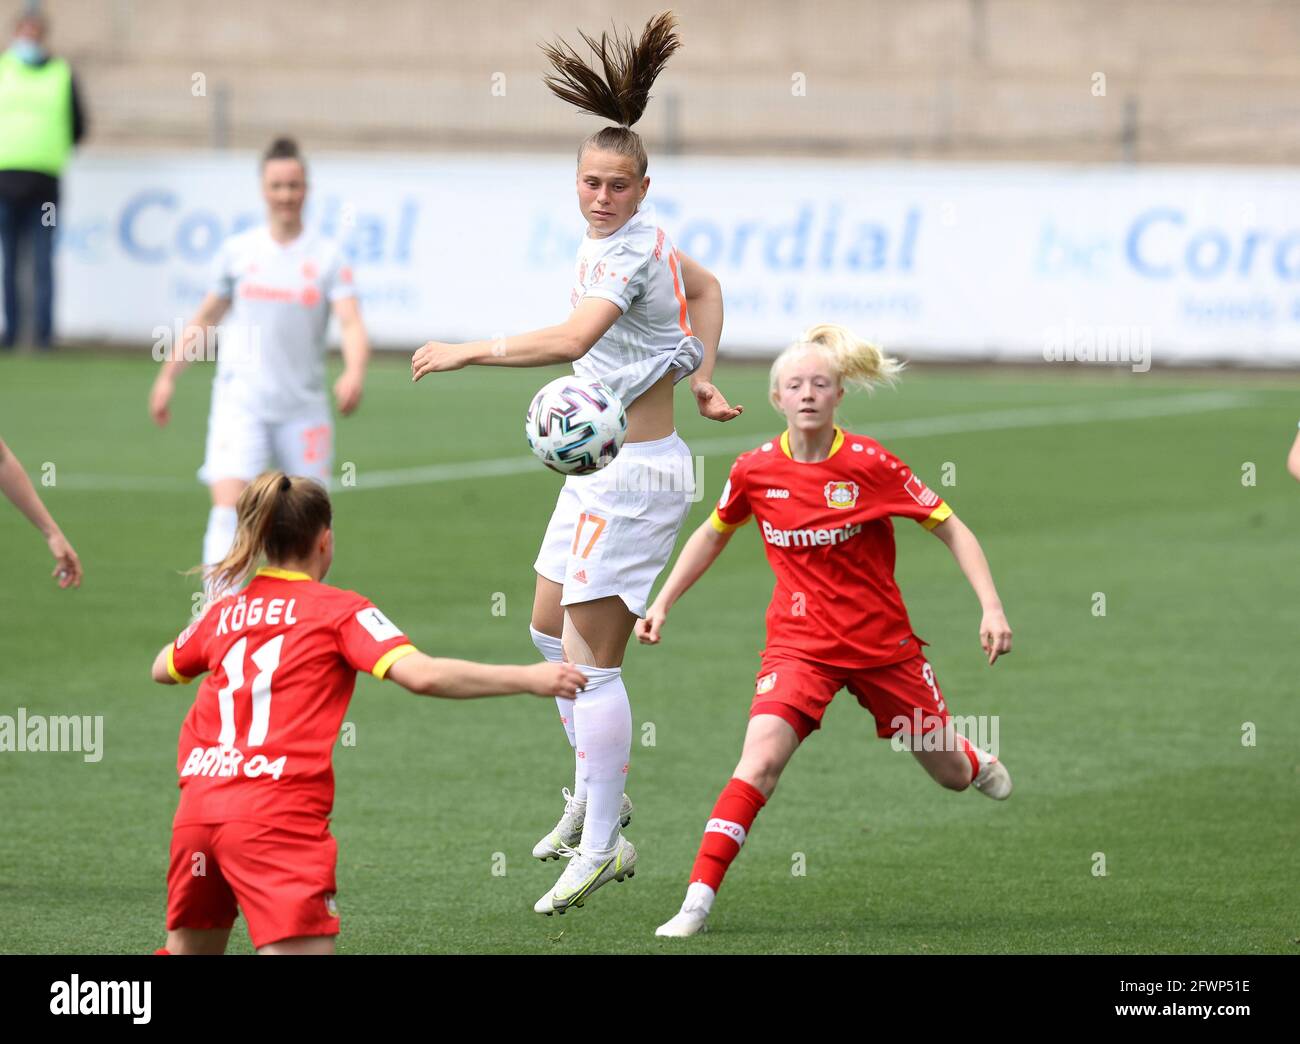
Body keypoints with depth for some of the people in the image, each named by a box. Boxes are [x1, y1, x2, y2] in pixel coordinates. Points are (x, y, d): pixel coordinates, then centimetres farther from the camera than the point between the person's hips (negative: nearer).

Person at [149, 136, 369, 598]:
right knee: (228, 506, -17)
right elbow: (204, 319, 17)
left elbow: (351, 324, -11)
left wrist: (354, 373, -30)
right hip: (241, 402, -1)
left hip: (304, 408, 1)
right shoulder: (237, 250, 5)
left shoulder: (326, 256, 1)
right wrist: (167, 375, 15)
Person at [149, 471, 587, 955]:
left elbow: (162, 669, 37)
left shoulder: (223, 612, 18)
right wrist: (529, 679, -5)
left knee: (191, 948, 24)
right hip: (277, 817, -6)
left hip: (197, 807, 6)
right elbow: (420, 674, -9)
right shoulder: (339, 610, 4)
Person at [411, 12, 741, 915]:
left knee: (590, 656, -9)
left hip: (635, 472, -10)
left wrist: (469, 352, -30)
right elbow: (705, 288, 25)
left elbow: (571, 340, -36)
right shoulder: (630, 237, 9)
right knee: (550, 626, 21)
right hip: (602, 463, 10)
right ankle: (597, 792, 35)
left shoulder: (630, 252, -21)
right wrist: (703, 377, 18)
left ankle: (602, 847, -3)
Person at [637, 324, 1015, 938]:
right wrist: (662, 603, 13)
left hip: (883, 644, 0)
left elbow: (950, 528, -5)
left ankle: (979, 763, 54)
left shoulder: (869, 464, -13)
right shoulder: (755, 471, -6)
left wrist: (991, 607, -14)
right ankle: (697, 902, -23)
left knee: (951, 774, 13)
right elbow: (714, 534, 15)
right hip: (800, 644, 0)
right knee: (761, 757, -25)